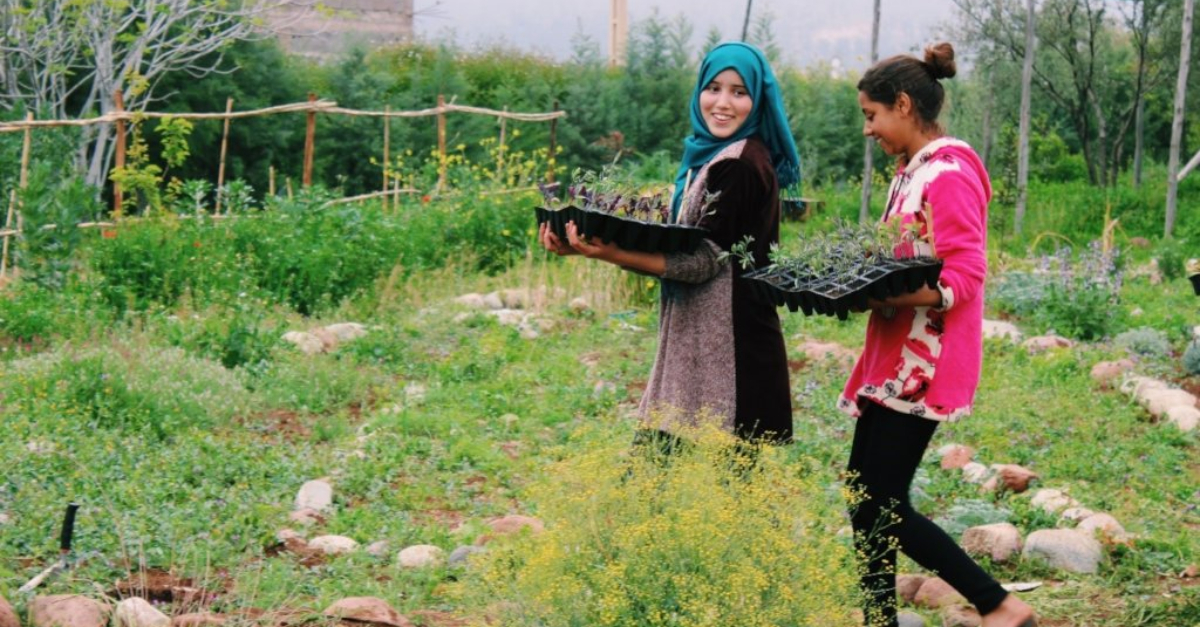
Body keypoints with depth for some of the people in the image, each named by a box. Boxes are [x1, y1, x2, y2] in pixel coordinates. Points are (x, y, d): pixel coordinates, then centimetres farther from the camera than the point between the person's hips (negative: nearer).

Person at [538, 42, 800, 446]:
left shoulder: (740, 166, -14)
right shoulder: (710, 155, 15)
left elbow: (707, 260, -19)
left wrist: (612, 254, -28)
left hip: (726, 345, -10)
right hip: (704, 340, 10)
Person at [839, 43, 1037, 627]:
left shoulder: (950, 176, -15)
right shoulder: (912, 172, 14)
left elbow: (963, 279, -21)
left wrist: (877, 295, -27)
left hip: (922, 363, -10)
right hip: (895, 357, 10)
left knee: (882, 505, -6)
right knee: (864, 494, 10)